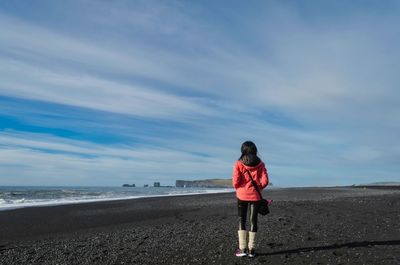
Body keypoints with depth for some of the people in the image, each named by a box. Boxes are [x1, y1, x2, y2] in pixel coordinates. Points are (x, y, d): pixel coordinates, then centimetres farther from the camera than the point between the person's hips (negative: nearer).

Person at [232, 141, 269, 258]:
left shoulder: (239, 163, -8)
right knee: (253, 221, 10)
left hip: (242, 195, -2)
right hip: (255, 196, 2)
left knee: (242, 221, 9)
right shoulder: (260, 164, -3)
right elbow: (265, 181, -7)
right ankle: (251, 249, 14)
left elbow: (235, 181, -12)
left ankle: (242, 249, 6)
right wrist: (257, 188, 11)